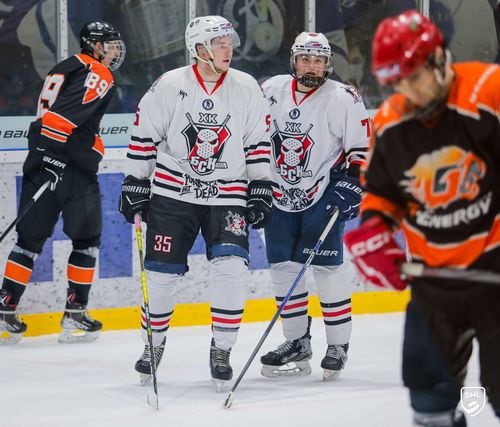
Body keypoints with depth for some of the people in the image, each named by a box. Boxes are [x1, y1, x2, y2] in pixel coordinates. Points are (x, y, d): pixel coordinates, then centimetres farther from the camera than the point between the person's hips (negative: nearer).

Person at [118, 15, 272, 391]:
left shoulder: (247, 89, 0)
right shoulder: (168, 87, -5)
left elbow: (259, 143, 7)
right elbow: (144, 139, 2)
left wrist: (260, 189, 3)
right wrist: (134, 186, 2)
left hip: (227, 197, 1)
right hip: (172, 194, 0)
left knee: (230, 268, -15)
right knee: (161, 272, 2)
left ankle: (222, 351, -3)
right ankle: (154, 345, 23)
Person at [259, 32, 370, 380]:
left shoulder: (343, 99, -9)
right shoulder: (271, 91, 3)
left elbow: (363, 145, -6)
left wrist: (353, 184, -15)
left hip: (324, 193, -5)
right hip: (280, 195, 5)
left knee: (326, 268, -10)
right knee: (283, 267, 5)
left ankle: (338, 345, 0)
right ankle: (297, 342, 16)